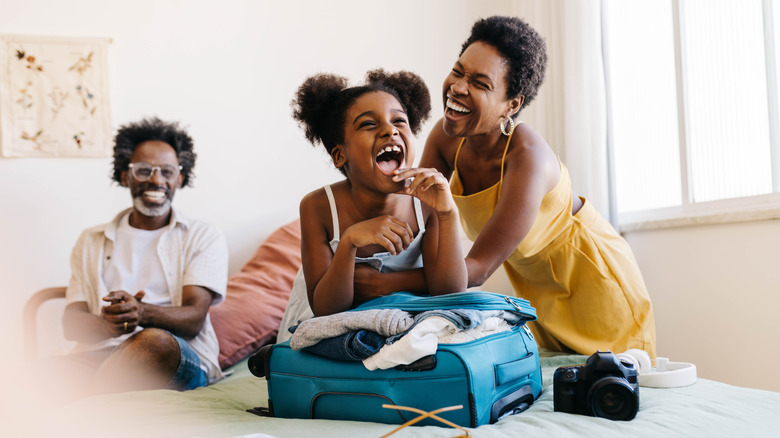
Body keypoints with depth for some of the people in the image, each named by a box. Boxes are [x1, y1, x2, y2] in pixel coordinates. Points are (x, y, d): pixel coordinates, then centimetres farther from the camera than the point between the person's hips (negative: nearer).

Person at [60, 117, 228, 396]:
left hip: (182, 360, -2)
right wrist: (108, 325, -18)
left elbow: (193, 320, -2)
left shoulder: (203, 238, 13)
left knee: (154, 340, -38)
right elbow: (71, 323, 8)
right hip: (98, 357, 2)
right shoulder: (91, 242, 22)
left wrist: (142, 312, -25)